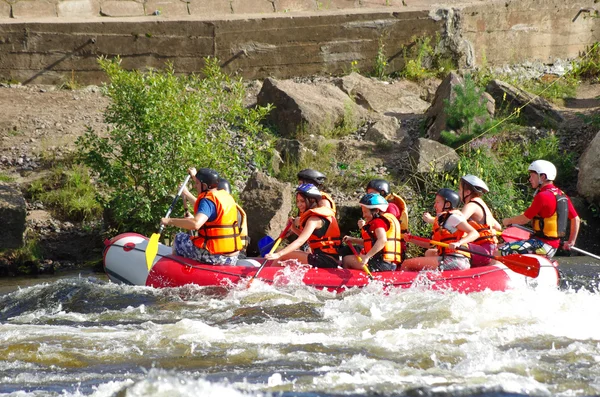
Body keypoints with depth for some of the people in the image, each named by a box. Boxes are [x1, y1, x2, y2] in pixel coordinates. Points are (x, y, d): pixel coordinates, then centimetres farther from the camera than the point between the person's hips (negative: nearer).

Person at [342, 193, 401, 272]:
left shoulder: (378, 222, -11)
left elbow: (382, 240, -30)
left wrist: (367, 257, -34)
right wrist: (353, 240, 26)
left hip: (380, 263, -11)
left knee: (346, 260, 1)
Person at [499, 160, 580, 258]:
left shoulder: (542, 196, -17)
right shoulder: (562, 195, 10)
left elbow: (524, 219, -11)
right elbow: (576, 219, 16)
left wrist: (508, 221, 8)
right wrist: (571, 242, 23)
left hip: (541, 244, -10)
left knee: (500, 252, -17)